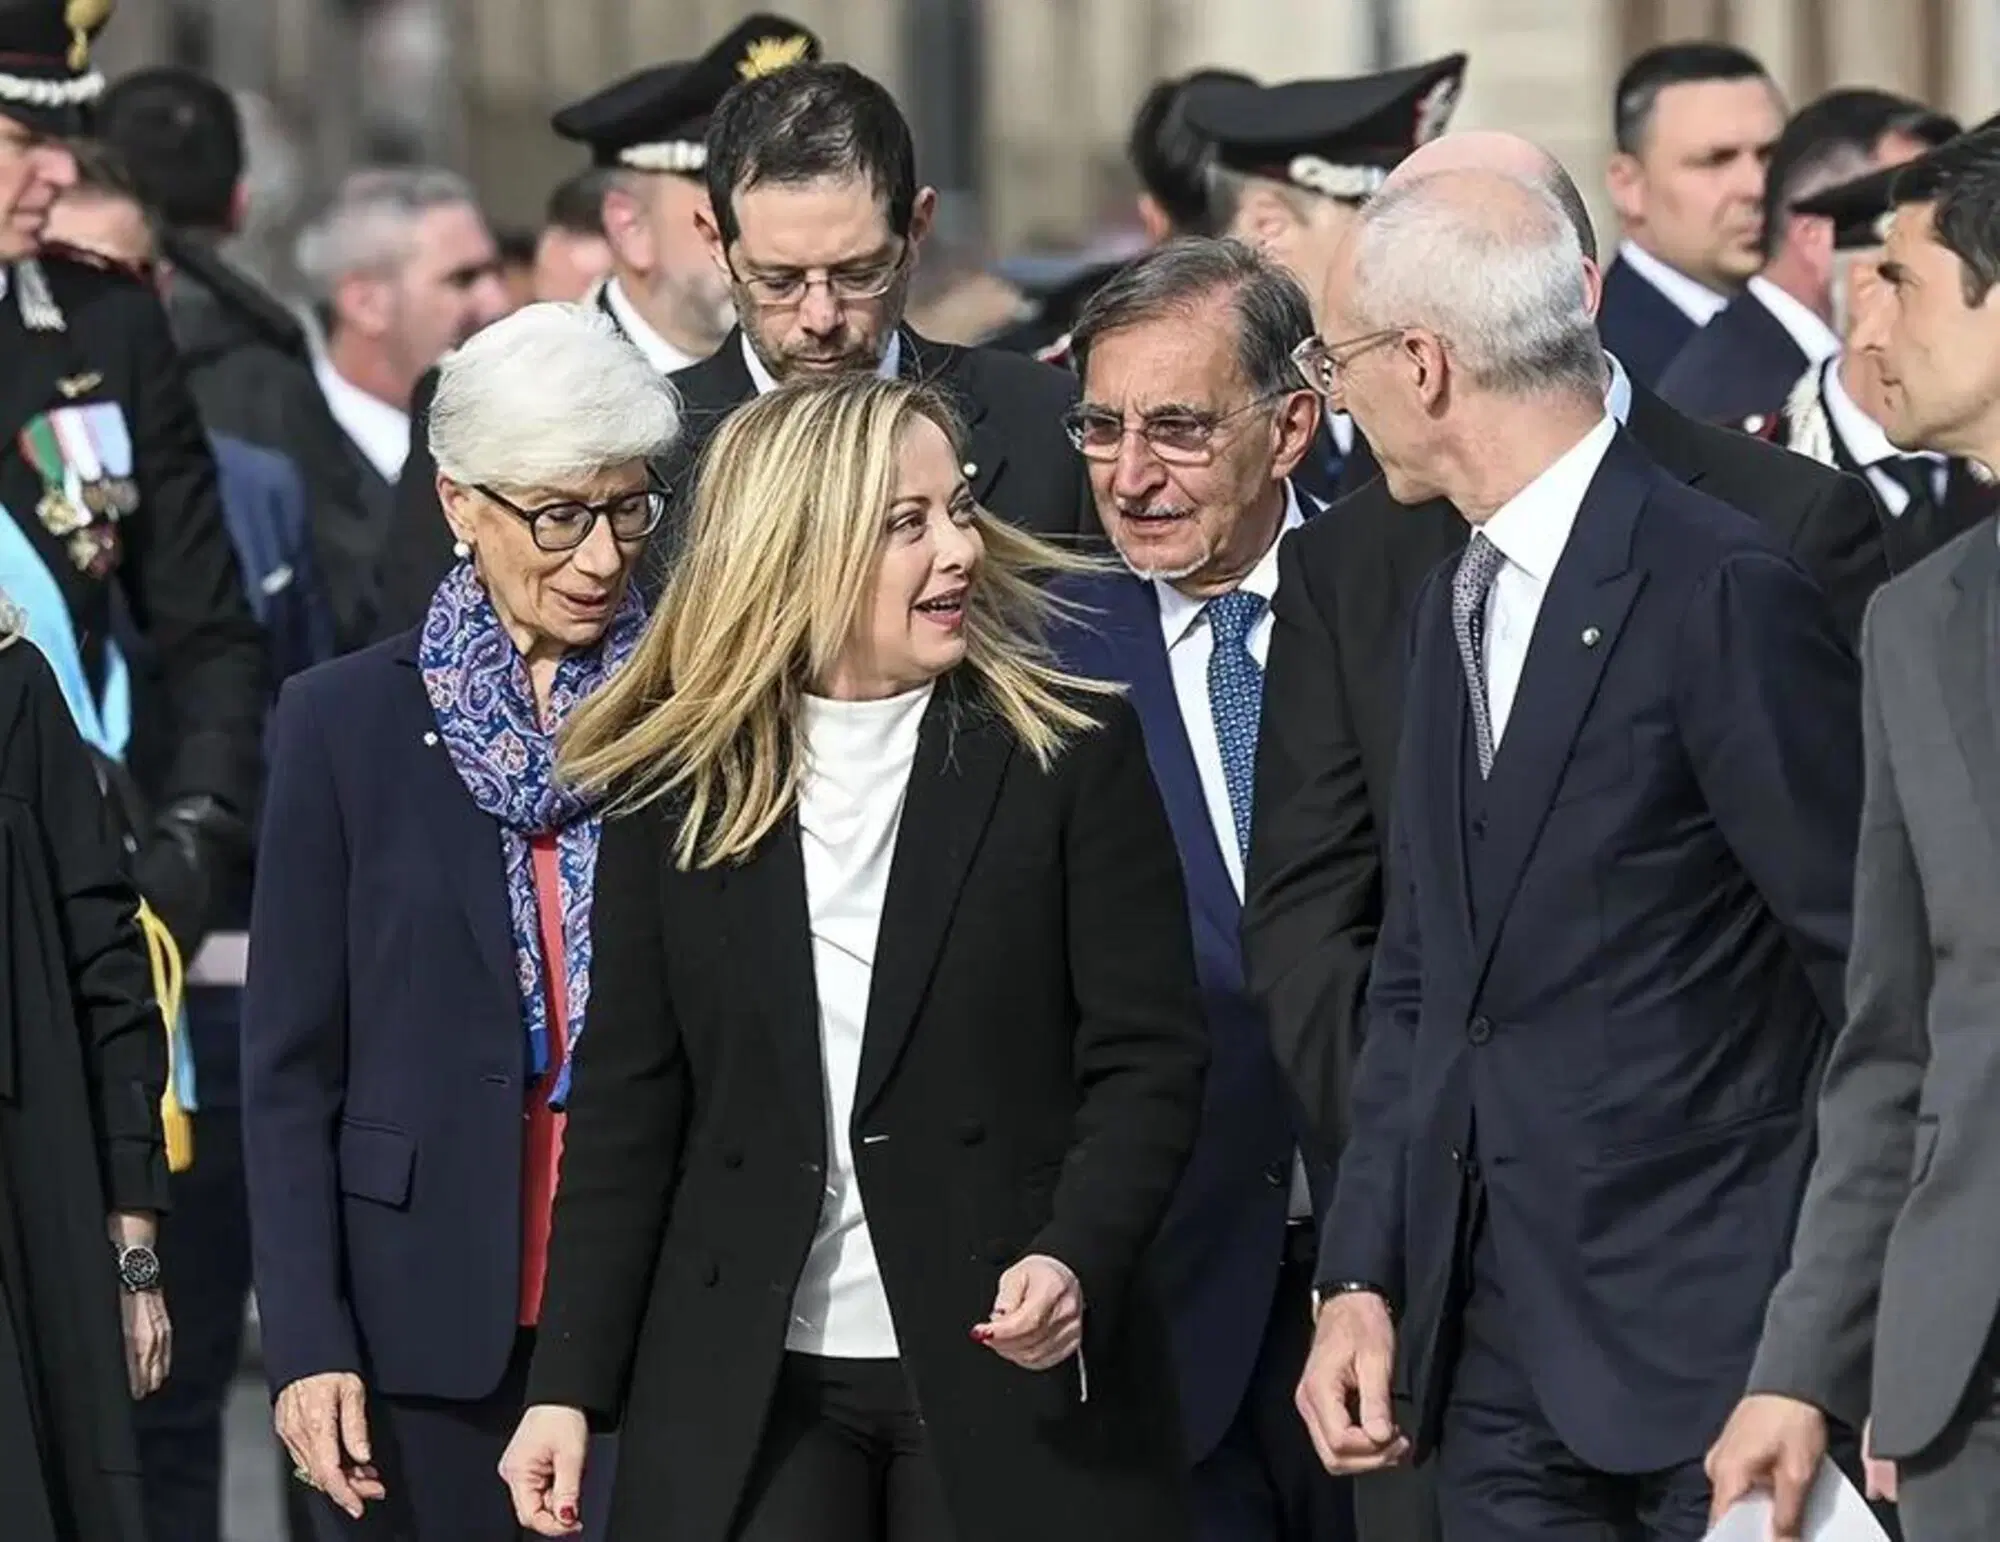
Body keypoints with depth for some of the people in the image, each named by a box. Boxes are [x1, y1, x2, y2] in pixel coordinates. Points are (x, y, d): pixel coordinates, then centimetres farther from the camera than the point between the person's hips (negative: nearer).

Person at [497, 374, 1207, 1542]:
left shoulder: (1068, 754, 0)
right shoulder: (675, 786, 5)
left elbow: (1148, 1056, -3)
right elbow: (629, 1097, 8)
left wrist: (1076, 1260, -20)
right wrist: (570, 1385, 2)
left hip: (1010, 1379, -1)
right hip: (741, 1390, 1)